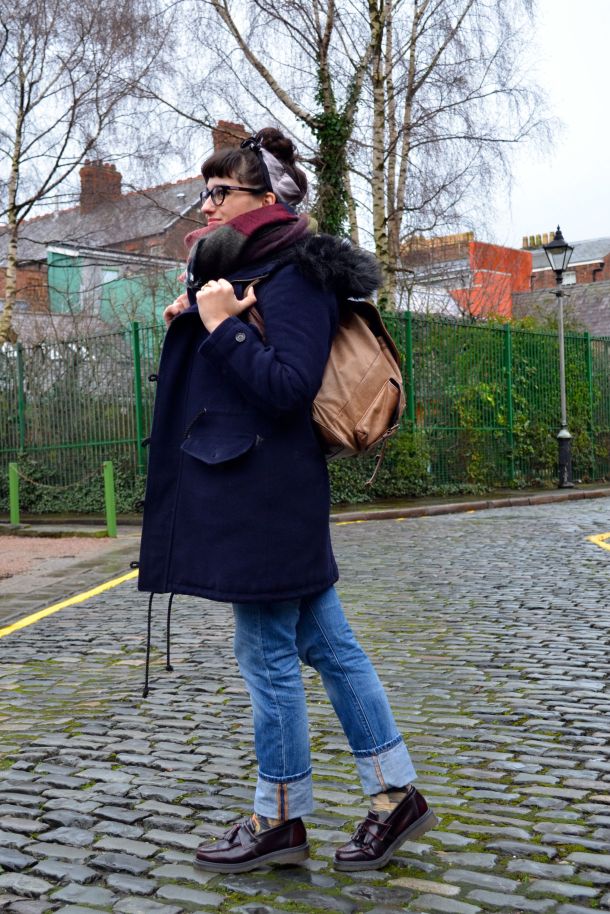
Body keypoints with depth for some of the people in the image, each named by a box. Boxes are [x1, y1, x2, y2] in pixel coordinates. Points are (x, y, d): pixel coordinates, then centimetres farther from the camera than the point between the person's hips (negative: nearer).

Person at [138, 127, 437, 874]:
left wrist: (221, 326, -18)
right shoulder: (238, 269, 16)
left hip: (267, 492, -10)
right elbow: (215, 375, 22)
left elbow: (290, 387, -21)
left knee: (267, 657, 1)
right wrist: (189, 320, 5)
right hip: (247, 489, 10)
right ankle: (396, 793, 20)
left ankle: (279, 821, 17)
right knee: (327, 644, 12)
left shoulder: (292, 276, -12)